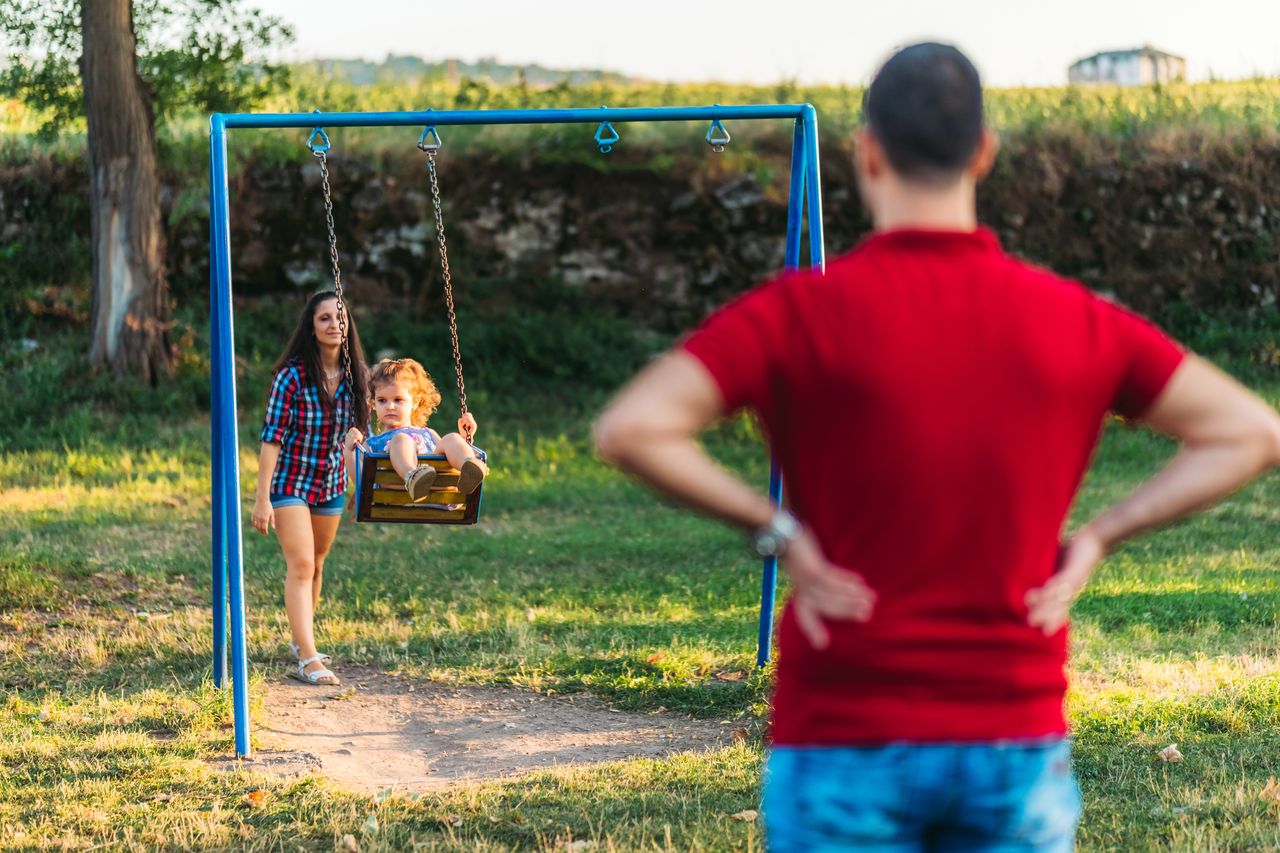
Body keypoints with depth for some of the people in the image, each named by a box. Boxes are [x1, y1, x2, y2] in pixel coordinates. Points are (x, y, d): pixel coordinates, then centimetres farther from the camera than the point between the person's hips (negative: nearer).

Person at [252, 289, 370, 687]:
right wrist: (262, 498, -20)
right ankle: (308, 658, -18)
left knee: (315, 565, 16)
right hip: (290, 480, -5)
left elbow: (359, 433, 9)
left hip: (331, 484, 5)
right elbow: (272, 437, -17)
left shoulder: (356, 376, -2)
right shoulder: (293, 375, -17)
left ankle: (301, 639, 34)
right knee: (301, 565, -14)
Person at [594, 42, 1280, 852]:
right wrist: (1096, 539, 2)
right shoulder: (1077, 321, 1)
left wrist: (776, 528, -9)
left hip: (849, 740, -2)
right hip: (1019, 740, 3)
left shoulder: (805, 313, -9)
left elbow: (629, 429, -19)